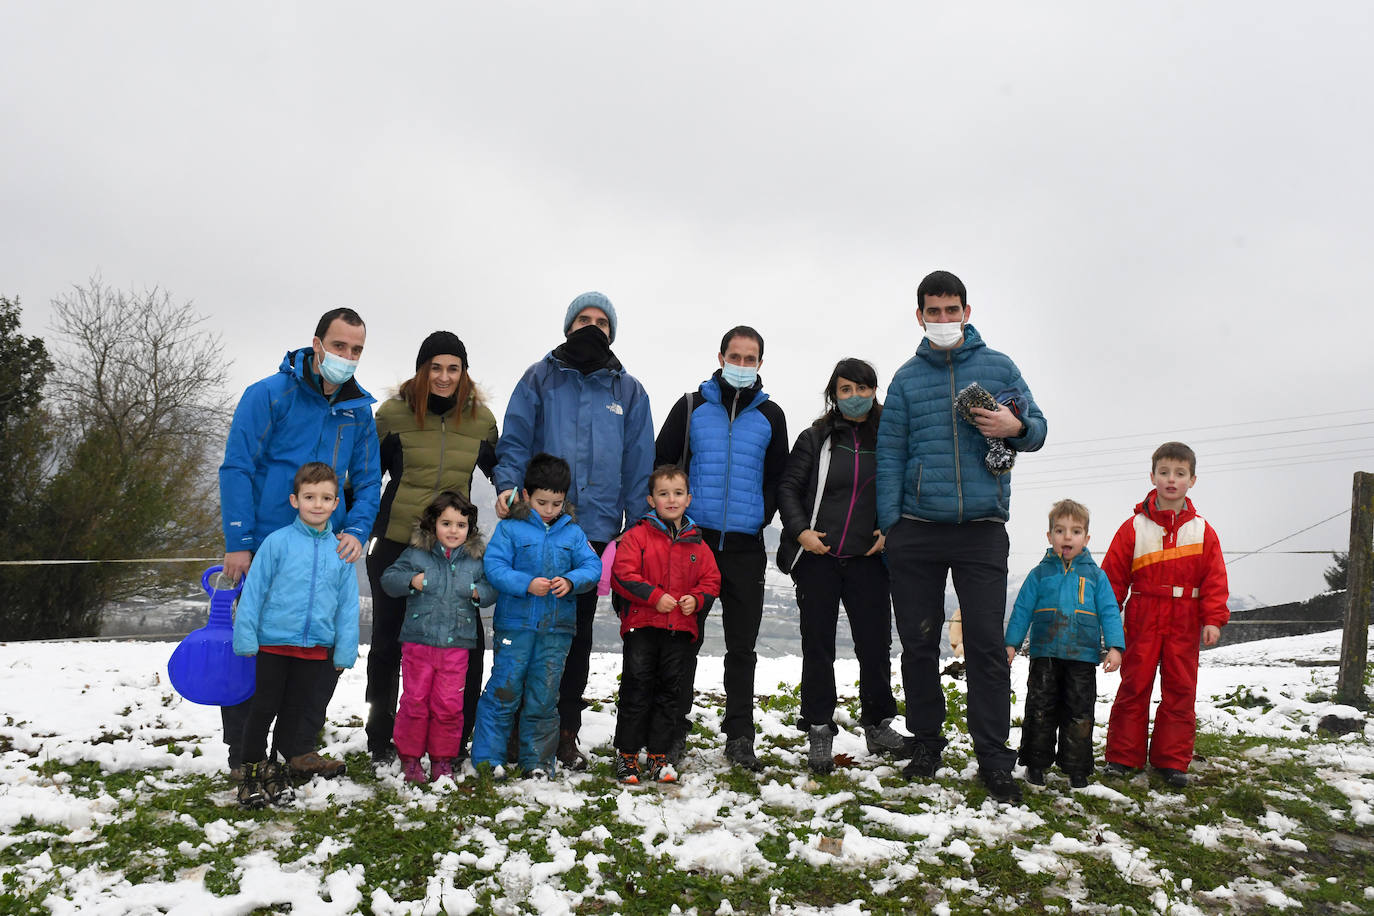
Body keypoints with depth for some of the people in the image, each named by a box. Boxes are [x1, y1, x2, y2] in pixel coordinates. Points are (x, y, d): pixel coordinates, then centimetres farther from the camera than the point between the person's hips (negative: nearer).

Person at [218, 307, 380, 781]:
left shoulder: (359, 410, 7)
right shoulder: (269, 395, -8)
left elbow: (368, 481, 10)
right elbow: (237, 470, -11)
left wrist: (356, 531, -9)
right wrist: (238, 543, -16)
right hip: (262, 548, -5)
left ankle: (299, 746, 25)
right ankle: (244, 757, 17)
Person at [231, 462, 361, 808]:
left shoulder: (341, 551, 1)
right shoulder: (277, 542, -8)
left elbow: (348, 605, 5)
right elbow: (253, 592, -5)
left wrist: (345, 651, 2)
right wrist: (245, 639, -8)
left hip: (316, 647, 3)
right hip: (273, 641, -3)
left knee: (295, 712, 13)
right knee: (263, 709, 6)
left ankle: (274, 770, 30)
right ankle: (252, 772, 22)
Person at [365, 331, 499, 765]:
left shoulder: (480, 418, 2)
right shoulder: (394, 413, -4)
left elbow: (500, 471, 17)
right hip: (395, 544, -1)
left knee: (469, 643, -3)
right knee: (388, 643, 10)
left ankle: (458, 739, 13)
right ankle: (380, 739, 28)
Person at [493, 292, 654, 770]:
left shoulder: (628, 391, 11)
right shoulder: (540, 378, 7)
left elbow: (639, 463, 9)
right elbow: (514, 441, 3)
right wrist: (508, 484, -15)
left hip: (597, 529, 2)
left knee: (579, 634, 9)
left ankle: (565, 732, 18)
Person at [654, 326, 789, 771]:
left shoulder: (771, 415, 9)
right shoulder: (691, 406, 5)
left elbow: (778, 477, 15)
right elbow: (661, 464, 7)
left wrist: (761, 517, 1)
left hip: (746, 545, 1)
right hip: (693, 538, -1)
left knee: (742, 646, 6)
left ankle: (740, 738, 15)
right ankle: (674, 731, 13)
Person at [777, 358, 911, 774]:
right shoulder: (815, 439, 5)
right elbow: (788, 488, 4)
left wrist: (891, 531, -1)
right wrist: (800, 531, -9)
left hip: (867, 558, 2)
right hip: (817, 557, -1)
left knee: (876, 643, 5)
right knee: (818, 646, 3)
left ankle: (877, 726, 22)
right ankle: (819, 732, 12)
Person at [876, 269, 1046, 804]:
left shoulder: (999, 367, 10)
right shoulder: (907, 378, 11)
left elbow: (1037, 428, 12)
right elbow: (890, 454, 7)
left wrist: (1016, 427, -13)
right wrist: (890, 524, -3)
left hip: (982, 526, -1)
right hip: (917, 529, 1)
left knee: (987, 645, -4)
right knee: (918, 643, 6)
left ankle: (994, 760, 3)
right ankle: (926, 743, 20)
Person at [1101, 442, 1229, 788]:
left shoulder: (1202, 531, 5)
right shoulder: (1134, 527, 0)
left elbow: (1215, 579, 4)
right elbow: (1113, 575, 1)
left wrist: (1213, 619, -6)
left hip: (1183, 624, 2)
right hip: (1142, 620, -1)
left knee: (1180, 690, 5)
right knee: (1134, 685, 2)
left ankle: (1172, 760, 16)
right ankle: (1122, 756, 12)